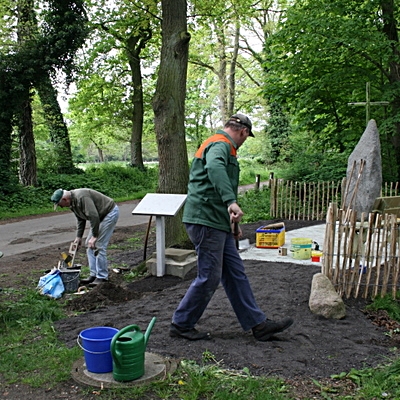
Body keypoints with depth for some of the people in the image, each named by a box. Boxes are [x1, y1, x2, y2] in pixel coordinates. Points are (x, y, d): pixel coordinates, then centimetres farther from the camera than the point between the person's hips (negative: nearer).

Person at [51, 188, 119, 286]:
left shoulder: (81, 197, -29)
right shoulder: (72, 202, 3)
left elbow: (94, 216, -33)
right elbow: (80, 219, 15)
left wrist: (94, 236, -27)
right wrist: (79, 237, 12)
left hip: (110, 213, -10)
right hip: (100, 216, 10)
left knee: (99, 245, -12)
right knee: (89, 245, 8)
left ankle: (102, 277, -3)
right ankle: (94, 275, 14)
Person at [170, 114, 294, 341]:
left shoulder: (223, 147, 24)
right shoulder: (220, 145, -11)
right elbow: (215, 168, -36)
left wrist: (233, 224, 32)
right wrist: (231, 201, -48)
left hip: (217, 222, 11)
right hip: (206, 220, -11)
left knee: (236, 273, 11)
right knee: (209, 278, -3)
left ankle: (258, 324, 18)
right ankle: (181, 325, 12)